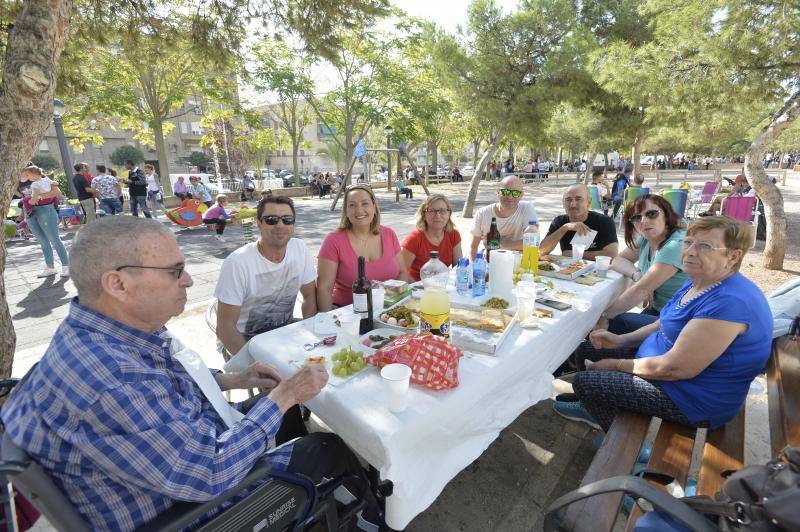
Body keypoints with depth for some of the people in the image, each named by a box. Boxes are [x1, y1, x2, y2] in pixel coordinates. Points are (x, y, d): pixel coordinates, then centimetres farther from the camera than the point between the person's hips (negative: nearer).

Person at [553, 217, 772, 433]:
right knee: (586, 350, 10)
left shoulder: (729, 302, -30)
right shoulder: (699, 282, 3)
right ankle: (595, 406, 36)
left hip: (694, 401, -9)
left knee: (584, 381, -11)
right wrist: (620, 340, 0)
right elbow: (666, 325, 15)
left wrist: (615, 365, -17)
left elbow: (675, 368, -30)